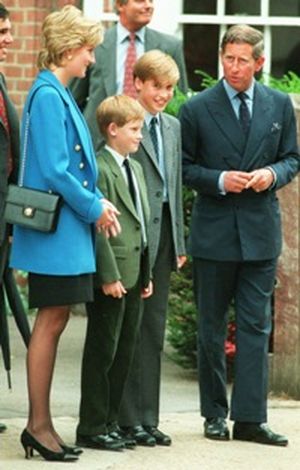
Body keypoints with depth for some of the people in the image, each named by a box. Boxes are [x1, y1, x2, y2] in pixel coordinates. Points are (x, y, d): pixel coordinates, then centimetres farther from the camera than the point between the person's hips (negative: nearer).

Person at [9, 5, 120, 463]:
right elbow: (54, 170, -20)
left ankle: (41, 424, 15)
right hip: (55, 227, -10)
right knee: (50, 322, -5)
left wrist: (97, 203, 7)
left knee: (54, 321, 11)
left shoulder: (59, 94, 13)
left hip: (68, 227, 10)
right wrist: (95, 208, -10)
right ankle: (38, 425, 0)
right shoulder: (48, 95, -16)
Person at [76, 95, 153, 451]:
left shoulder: (135, 168, 17)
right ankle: (92, 428, 3)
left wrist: (146, 274, 17)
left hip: (134, 275, 9)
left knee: (124, 353, 12)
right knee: (102, 353, -2)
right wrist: (109, 276, -20)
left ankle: (110, 422, 19)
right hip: (112, 276, -9)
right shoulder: (100, 170, -13)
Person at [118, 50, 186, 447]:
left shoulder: (173, 127, 15)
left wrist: (179, 242, 15)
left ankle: (147, 418, 15)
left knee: (153, 330, 10)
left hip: (163, 238, 7)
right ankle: (128, 418, 4)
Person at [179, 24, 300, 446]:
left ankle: (249, 418, -1)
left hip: (261, 228, 1)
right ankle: (214, 414, 17)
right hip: (214, 231, -1)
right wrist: (220, 180, -15)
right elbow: (183, 167, 0)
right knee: (211, 328, 7)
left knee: (256, 325, -2)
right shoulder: (197, 108, -2)